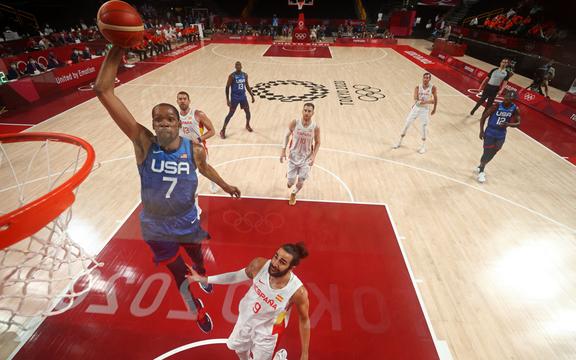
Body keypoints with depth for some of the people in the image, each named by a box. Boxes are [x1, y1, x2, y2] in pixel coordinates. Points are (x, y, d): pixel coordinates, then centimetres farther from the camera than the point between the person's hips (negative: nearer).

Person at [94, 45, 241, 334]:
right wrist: (116, 51, -35)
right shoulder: (144, 143, -21)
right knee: (180, 275, 19)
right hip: (157, 231, -1)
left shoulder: (193, 150, -17)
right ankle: (198, 311, 49)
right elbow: (102, 91, -27)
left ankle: (203, 277, 69)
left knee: (198, 259, 30)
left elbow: (205, 168, 8)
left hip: (189, 224, 1)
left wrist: (225, 186, 19)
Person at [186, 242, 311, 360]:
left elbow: (304, 320, -17)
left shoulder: (298, 291, -37)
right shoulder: (259, 265, -30)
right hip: (246, 318, 4)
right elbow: (237, 276, -9)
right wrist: (203, 279, -6)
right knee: (239, 349, 31)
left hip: (266, 333, -4)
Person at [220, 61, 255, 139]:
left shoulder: (245, 75, 3)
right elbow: (227, 87, -10)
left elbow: (247, 86, 15)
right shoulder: (232, 76, -13)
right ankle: (223, 130, 4)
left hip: (243, 96, 5)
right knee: (231, 114, -4)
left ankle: (247, 125, 39)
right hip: (234, 97, -5)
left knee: (248, 111, 11)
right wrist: (227, 99, -15)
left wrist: (252, 96, 13)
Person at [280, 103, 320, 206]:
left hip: (306, 158, 0)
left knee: (300, 183, 7)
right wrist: (283, 150, -5)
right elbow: (287, 135, 0)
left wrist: (314, 156, -14)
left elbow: (317, 143, -2)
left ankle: (293, 194, 43)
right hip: (293, 156, 0)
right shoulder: (294, 123, -17)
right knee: (291, 181, 6)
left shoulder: (315, 127, -16)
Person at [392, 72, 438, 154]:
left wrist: (434, 109, 9)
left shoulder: (432, 88, -9)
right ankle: (399, 142, 20)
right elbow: (415, 99, -19)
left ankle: (423, 146, 20)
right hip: (416, 108, 1)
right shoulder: (417, 87, -7)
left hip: (424, 109, -1)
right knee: (406, 125, 5)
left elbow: (435, 99, 4)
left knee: (424, 127, 2)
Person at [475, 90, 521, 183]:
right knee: (487, 153, -2)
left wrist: (508, 124, -23)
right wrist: (481, 131, -15)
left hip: (501, 135, 4)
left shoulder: (515, 109, -8)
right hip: (490, 133, -4)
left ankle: (481, 168, 37)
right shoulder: (496, 106, -18)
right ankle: (481, 170, 22)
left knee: (491, 154, 14)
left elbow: (518, 123, -1)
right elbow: (483, 117, -11)